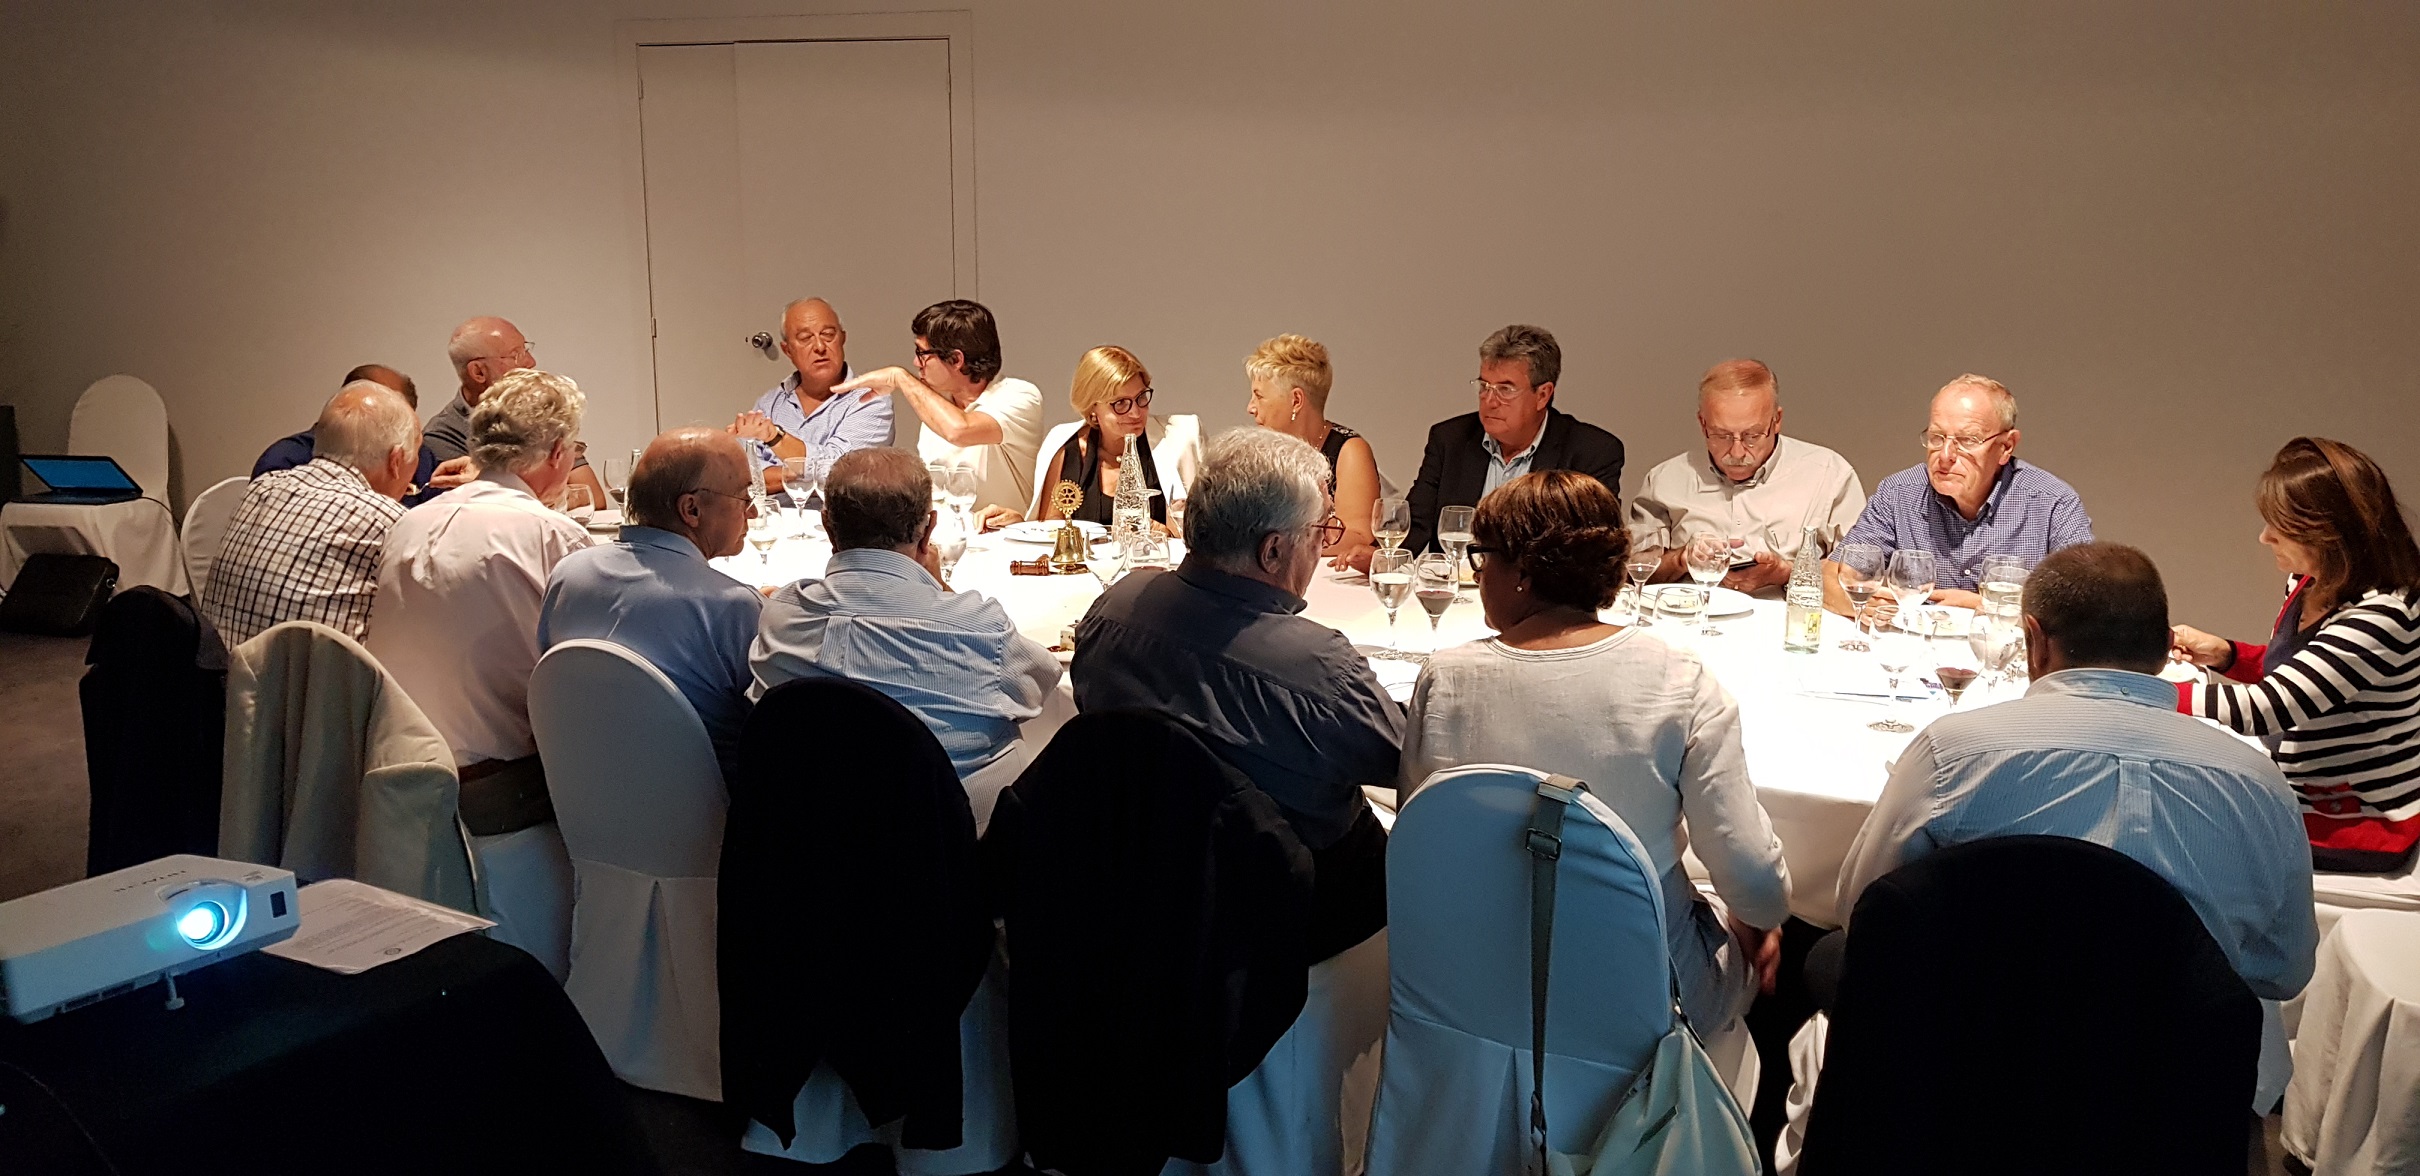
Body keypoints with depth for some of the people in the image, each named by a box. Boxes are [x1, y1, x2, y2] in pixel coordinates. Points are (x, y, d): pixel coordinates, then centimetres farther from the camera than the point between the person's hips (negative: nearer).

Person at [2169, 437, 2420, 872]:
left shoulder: (2378, 617, -27)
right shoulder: (2309, 586, 1)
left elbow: (2264, 710, -32)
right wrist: (2224, 654, 0)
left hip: (2360, 828, -8)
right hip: (2306, 798, 9)